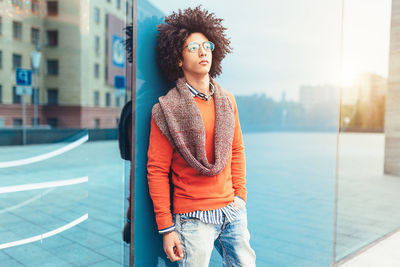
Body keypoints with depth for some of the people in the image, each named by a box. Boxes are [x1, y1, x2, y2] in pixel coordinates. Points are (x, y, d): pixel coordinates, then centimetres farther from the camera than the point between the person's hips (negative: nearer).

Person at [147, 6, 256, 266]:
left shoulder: (227, 100, 6)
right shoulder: (168, 109, -9)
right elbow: (157, 171, -8)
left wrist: (240, 194, 7)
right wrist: (166, 228, -9)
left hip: (232, 211, 5)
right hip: (193, 217, -5)